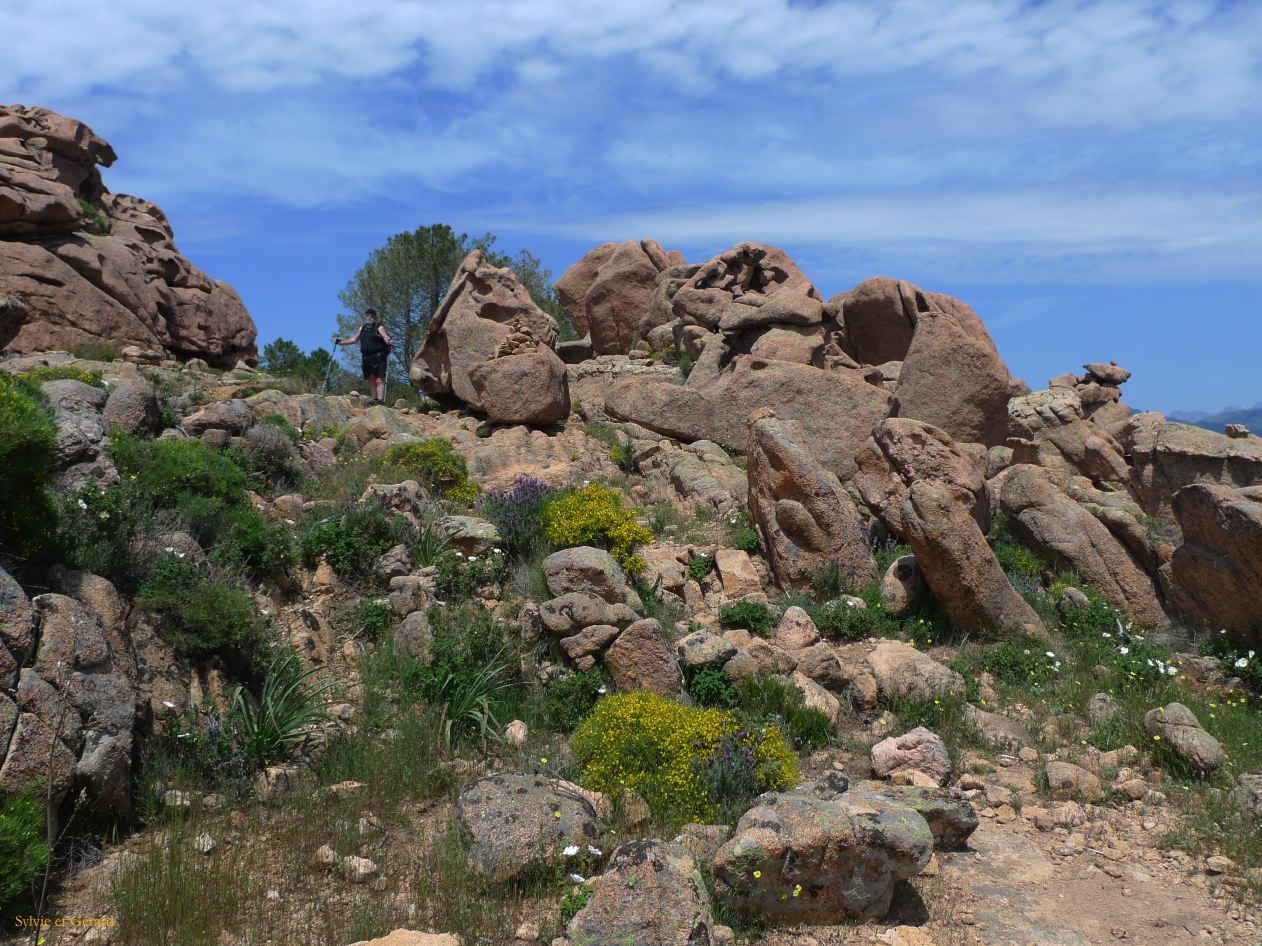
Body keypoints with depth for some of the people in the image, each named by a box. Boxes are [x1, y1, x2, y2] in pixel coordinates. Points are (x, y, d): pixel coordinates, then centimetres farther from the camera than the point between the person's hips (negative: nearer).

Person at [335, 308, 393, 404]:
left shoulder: (379, 327, -2)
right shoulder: (362, 328, 19)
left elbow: (386, 337, -19)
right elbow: (354, 339, 27)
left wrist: (389, 341, -42)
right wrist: (340, 342, 26)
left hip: (378, 357, -7)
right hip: (366, 358, 7)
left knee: (379, 380, -14)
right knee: (371, 380, 8)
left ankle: (380, 400, -21)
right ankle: (374, 400, 12)